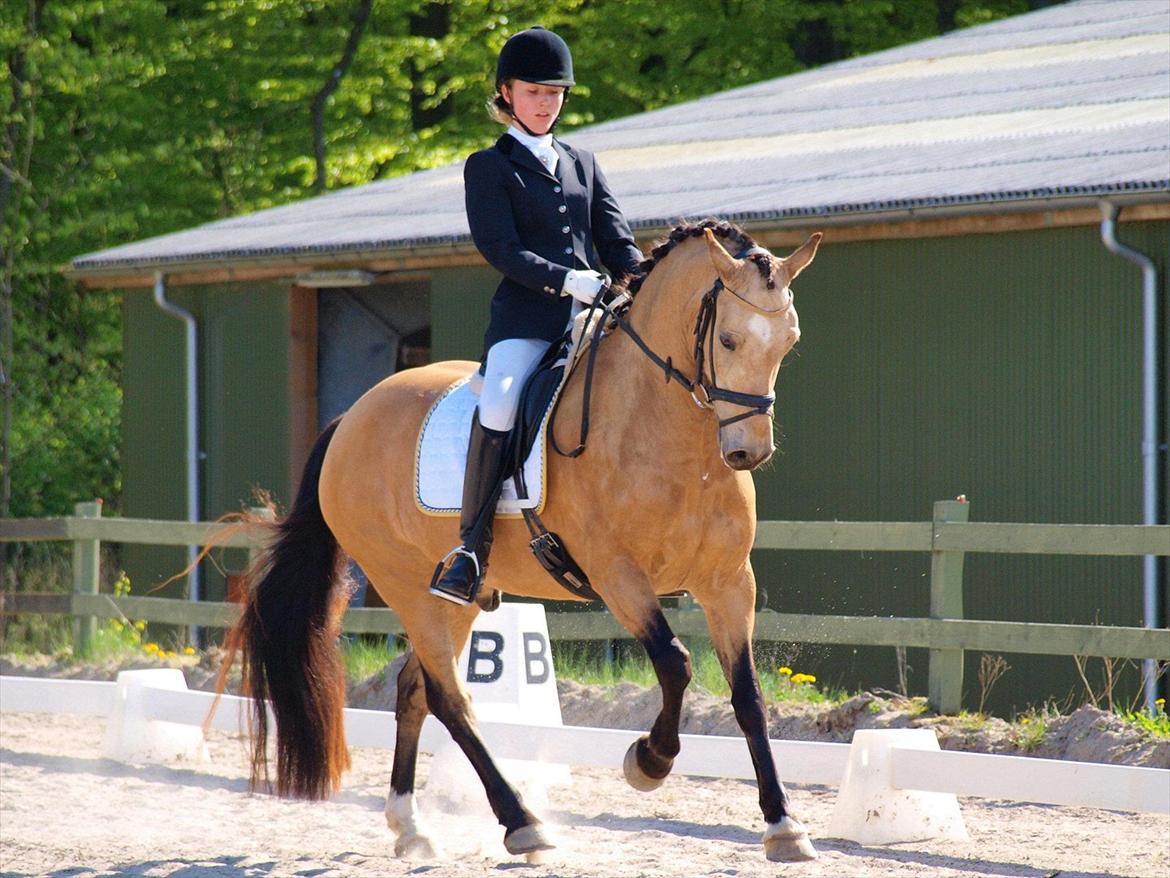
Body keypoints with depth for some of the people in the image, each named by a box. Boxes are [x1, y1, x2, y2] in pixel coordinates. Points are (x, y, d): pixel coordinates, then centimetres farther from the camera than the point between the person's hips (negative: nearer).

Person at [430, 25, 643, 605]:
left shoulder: (582, 164, 24)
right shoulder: (489, 168, 9)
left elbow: (618, 242, 16)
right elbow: (500, 248, -5)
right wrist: (568, 280, -18)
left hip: (591, 319, 5)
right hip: (526, 318, -5)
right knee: (499, 405, -31)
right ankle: (472, 548, -25)